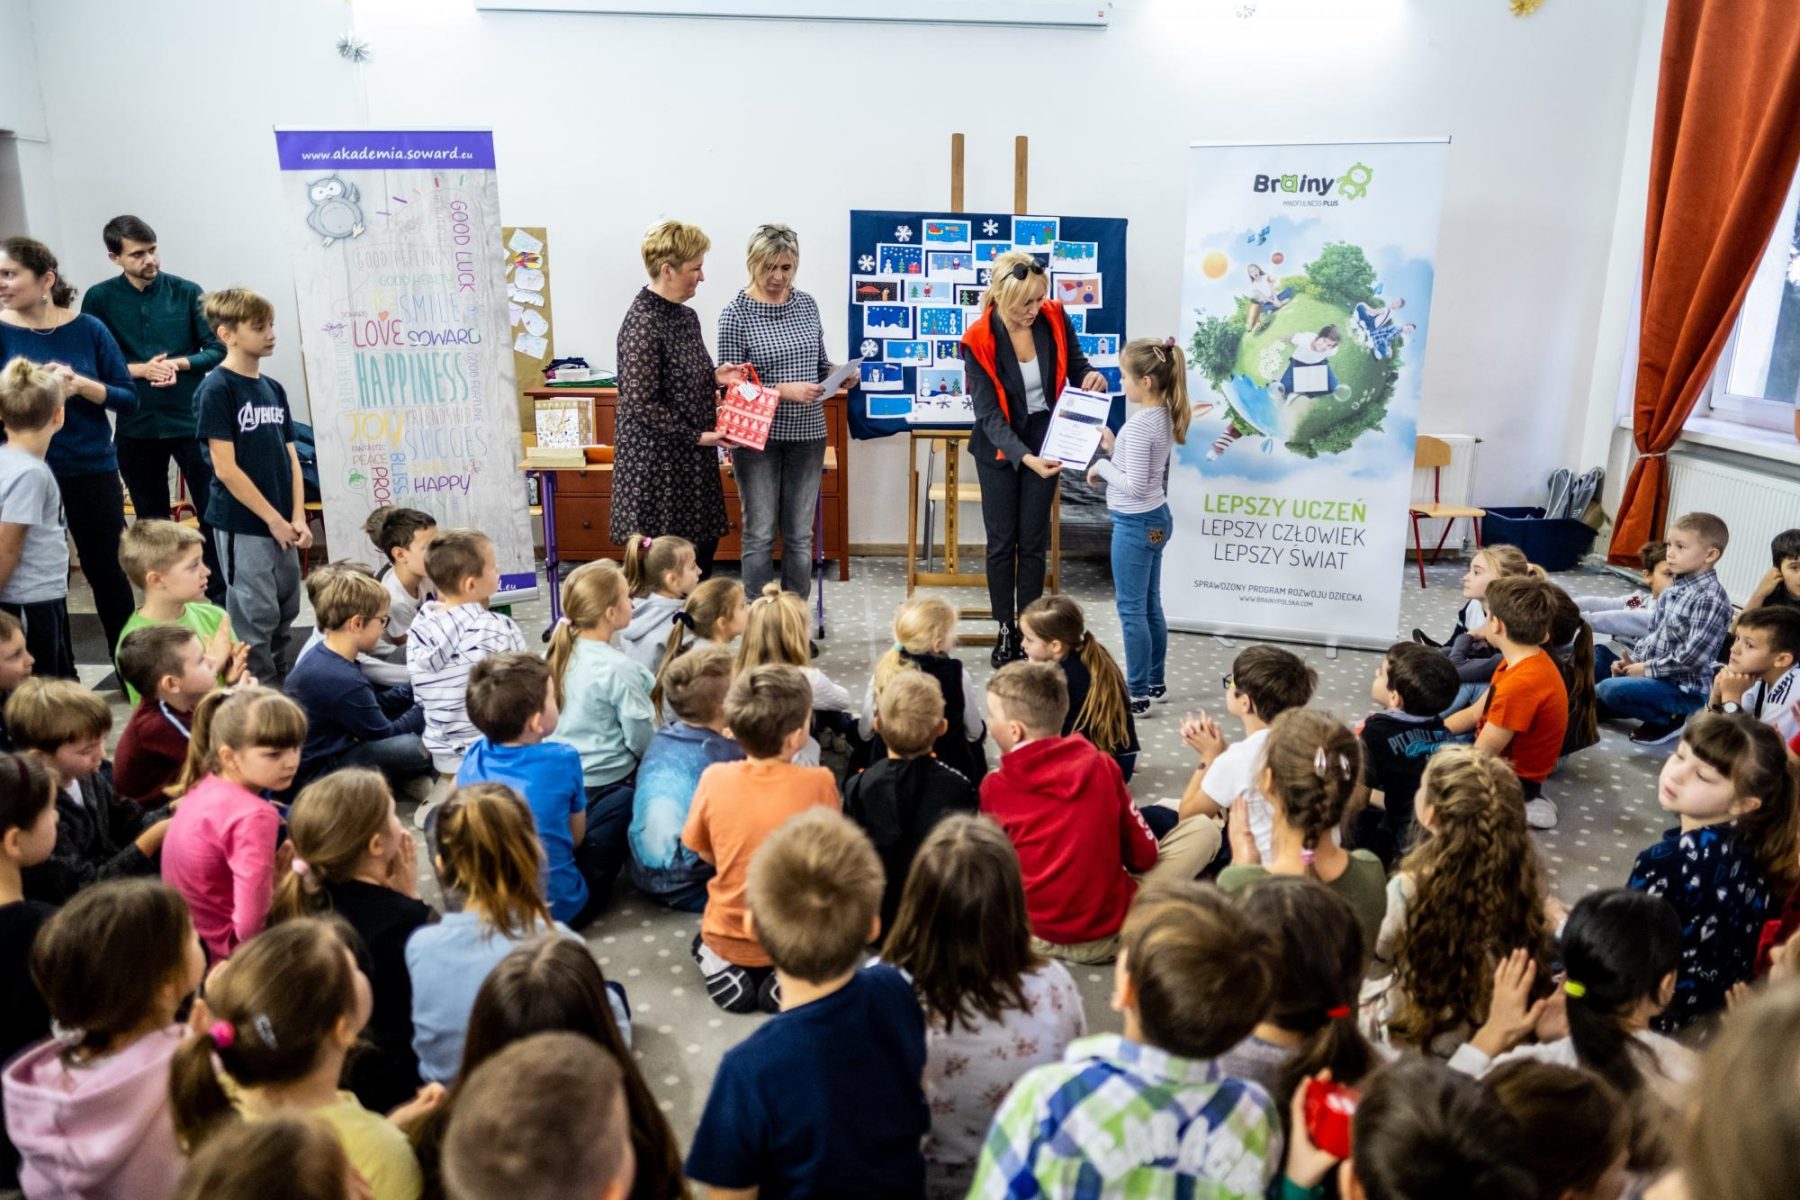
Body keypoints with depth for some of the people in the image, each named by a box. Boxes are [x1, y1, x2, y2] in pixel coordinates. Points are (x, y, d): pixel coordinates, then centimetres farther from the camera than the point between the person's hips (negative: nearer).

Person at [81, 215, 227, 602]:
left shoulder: (186, 292, -1)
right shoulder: (100, 299, 0)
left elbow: (217, 350, -1)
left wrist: (178, 363, -17)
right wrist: (141, 370, -16)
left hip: (191, 420, -1)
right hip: (136, 426, 1)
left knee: (212, 511, 1)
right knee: (151, 521, 13)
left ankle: (221, 595, 11)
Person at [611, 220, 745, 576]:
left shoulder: (685, 316, 9)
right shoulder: (643, 322, -18)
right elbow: (642, 404, -20)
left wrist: (714, 376, 1)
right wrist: (698, 436, -18)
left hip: (693, 460, 9)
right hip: (658, 463, -9)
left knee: (704, 543, 14)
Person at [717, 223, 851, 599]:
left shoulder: (807, 304, 6)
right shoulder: (736, 314, -8)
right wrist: (783, 390, -23)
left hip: (807, 434, 4)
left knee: (800, 534, 10)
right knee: (760, 533, 3)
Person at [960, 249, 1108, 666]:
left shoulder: (1054, 317, -13)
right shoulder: (979, 340, -21)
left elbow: (1076, 364, 3)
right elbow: (988, 414, -22)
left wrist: (1091, 376, -22)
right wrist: (1024, 458, -36)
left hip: (1045, 441, 2)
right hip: (1000, 447, -2)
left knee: (1033, 540, 8)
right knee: (1001, 540, 6)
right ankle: (1005, 631, 20)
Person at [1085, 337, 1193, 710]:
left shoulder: (1138, 424, -22)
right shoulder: (1164, 416, 6)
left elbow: (1134, 485, -24)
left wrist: (1101, 466, -12)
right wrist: (1113, 447, 5)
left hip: (1135, 524, -10)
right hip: (1155, 518, 10)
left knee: (1131, 609, -1)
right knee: (1150, 605, 17)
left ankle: (1138, 694, 5)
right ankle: (1155, 682, 27)